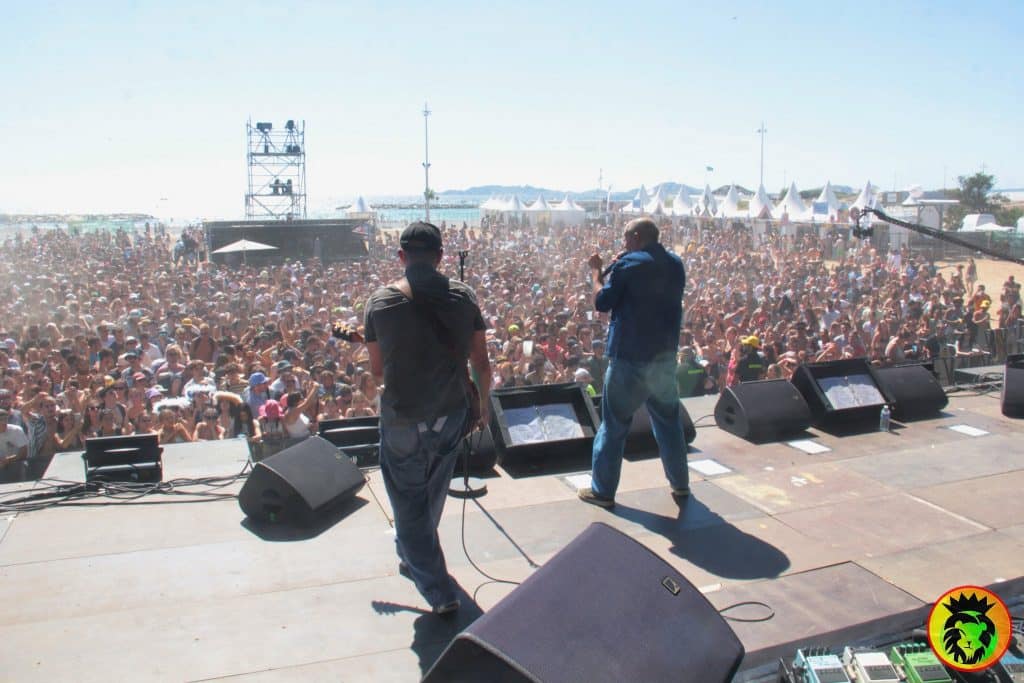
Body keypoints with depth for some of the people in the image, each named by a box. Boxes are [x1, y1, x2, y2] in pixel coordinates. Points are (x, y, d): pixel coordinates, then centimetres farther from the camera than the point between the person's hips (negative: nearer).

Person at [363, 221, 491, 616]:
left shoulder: (380, 302, -7)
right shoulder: (463, 296, -4)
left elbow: (376, 371, -1)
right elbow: (482, 363, -1)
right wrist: (482, 404, 14)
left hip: (404, 418, -3)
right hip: (452, 413, 4)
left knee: (410, 504, 13)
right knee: (431, 497, 26)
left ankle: (439, 592, 16)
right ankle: (413, 558, 51)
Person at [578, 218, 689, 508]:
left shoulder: (628, 264, -11)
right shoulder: (675, 264, 10)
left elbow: (602, 302, -8)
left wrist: (596, 272, 5)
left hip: (630, 358, -6)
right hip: (666, 357, 6)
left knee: (614, 424, 3)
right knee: (668, 421, 18)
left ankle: (602, 490, 9)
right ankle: (680, 485, 26)